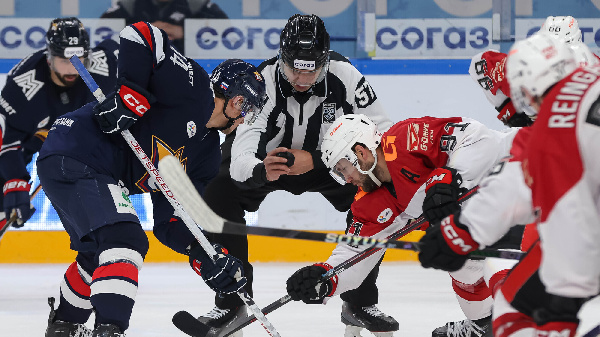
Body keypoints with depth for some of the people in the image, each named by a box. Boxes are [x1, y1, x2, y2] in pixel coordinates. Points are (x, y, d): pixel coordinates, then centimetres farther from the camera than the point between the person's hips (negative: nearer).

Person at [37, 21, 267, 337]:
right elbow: (140, 36, -20)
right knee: (124, 241, -22)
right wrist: (132, 95, -26)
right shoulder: (192, 86, -10)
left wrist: (205, 255, -4)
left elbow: (171, 218, 12)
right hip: (72, 159, -11)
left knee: (98, 251, 28)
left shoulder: (207, 152, 16)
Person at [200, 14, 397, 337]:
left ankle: (360, 302, -5)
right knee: (216, 195, -26)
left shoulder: (344, 76, -26)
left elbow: (383, 131, -19)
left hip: (325, 159, 1)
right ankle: (230, 302, -10)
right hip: (266, 159, -1)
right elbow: (241, 160, -39)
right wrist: (263, 172, -63)